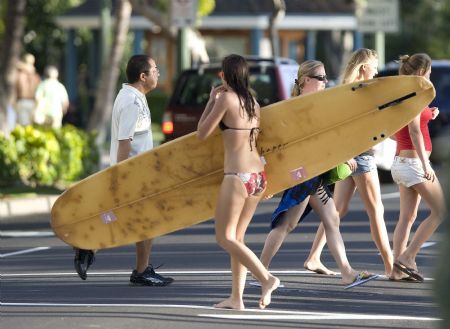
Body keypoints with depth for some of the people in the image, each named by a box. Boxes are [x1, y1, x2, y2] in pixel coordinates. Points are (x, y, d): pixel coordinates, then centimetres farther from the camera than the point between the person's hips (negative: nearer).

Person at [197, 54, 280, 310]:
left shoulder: (226, 99, -10)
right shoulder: (252, 101, 11)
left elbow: (202, 133, -5)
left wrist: (212, 100, 6)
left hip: (238, 177, -8)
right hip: (259, 176, 8)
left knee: (225, 238, 0)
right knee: (237, 237, 14)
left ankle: (266, 278, -15)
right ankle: (236, 297, 12)